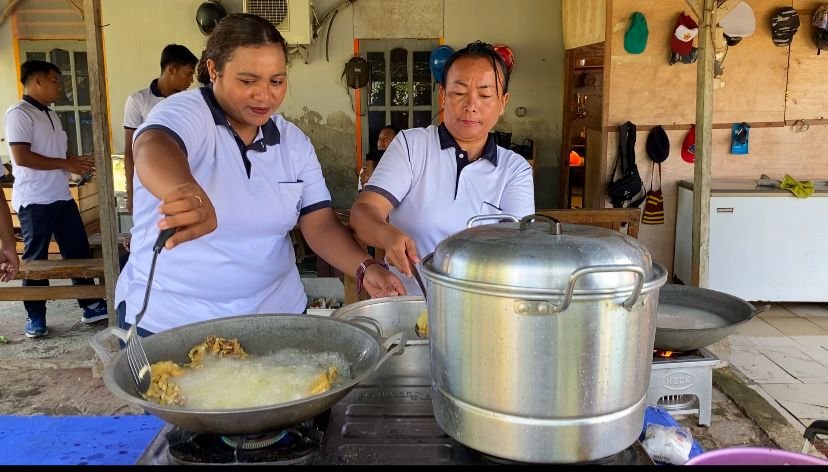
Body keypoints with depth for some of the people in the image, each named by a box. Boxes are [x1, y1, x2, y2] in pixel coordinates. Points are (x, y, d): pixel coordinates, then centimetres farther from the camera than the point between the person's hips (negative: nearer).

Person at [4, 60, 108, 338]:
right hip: (35, 201, -8)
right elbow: (22, 157, -21)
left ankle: (91, 306, 19)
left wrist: (76, 162, 6)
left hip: (61, 197, 8)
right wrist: (66, 164, -17)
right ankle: (35, 317, 16)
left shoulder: (51, 115, 16)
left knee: (79, 251, 9)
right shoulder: (19, 114, -12)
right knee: (36, 259, 3)